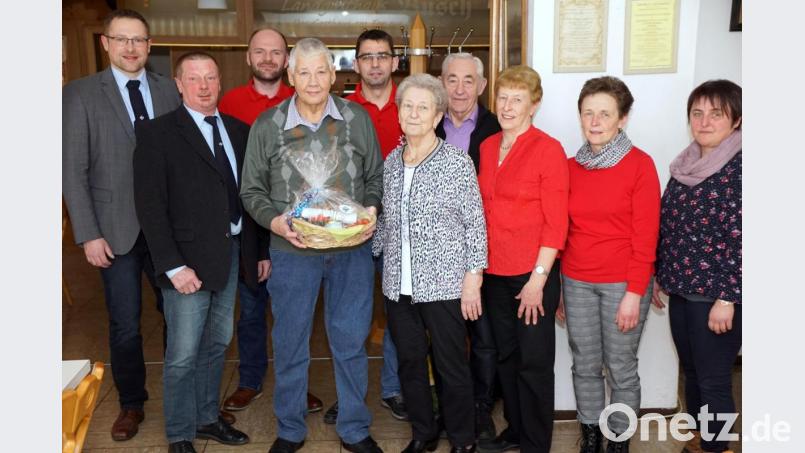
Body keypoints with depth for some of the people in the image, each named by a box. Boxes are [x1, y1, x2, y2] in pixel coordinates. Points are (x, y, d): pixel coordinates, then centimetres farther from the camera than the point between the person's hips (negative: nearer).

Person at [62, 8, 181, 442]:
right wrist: (89, 234, -9)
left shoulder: (169, 90, 4)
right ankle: (131, 403, 29)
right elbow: (73, 171, -5)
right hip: (117, 229, -2)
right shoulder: (80, 93, -3)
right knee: (125, 325, 8)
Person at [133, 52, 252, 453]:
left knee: (217, 345, 17)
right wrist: (174, 266, -17)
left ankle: (207, 418, 35)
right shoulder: (157, 134, -6)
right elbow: (150, 206, -11)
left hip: (232, 253, 5)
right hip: (189, 259, -5)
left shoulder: (239, 131, 8)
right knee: (183, 355, 3)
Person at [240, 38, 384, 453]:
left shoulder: (358, 119, 1)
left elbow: (374, 177, 9)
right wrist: (275, 221, -14)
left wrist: (370, 209, -9)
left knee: (351, 342, 11)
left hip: (352, 250, 1)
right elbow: (252, 190, 3)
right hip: (292, 251, 0)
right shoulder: (266, 126, -1)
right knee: (290, 344, 12)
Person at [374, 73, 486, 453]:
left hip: (443, 283, -4)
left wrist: (473, 278, -10)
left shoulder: (457, 162, -7)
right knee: (409, 361, 14)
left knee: (452, 365, 6)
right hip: (398, 284, 5)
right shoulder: (391, 162, 8)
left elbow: (475, 224, -6)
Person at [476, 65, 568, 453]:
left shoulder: (548, 149, -10)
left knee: (534, 362, 6)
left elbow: (556, 222, -12)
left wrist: (538, 278, -15)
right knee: (505, 355, 17)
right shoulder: (487, 147, 8)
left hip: (533, 273, -6)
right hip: (494, 272, 6)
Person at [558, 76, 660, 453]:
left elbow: (646, 235, -9)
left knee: (621, 368, 7)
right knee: (585, 365, 13)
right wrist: (556, 284, 7)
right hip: (576, 282, 4)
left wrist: (634, 293, -12)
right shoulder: (571, 166, 5)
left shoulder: (639, 164, -7)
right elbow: (562, 229, 9)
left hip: (622, 283, -3)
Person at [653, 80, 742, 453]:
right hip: (681, 289, 7)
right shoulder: (684, 164, 8)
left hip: (716, 295, -7)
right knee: (691, 372, 18)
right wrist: (659, 276, 15)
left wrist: (728, 298, -18)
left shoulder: (740, 169, -13)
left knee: (713, 381, 3)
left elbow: (743, 241, -16)